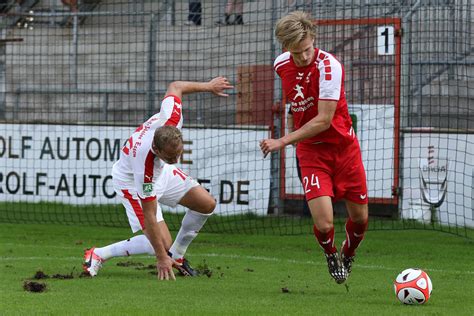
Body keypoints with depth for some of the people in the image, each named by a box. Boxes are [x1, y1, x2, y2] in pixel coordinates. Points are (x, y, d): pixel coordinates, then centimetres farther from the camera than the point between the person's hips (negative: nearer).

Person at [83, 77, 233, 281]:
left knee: (207, 204, 0)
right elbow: (149, 217, -35)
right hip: (131, 181, -7)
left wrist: (207, 86, 4)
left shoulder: (170, 118, -34)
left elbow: (175, 87, -11)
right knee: (162, 244, -16)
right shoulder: (144, 168, -44)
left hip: (161, 172, 7)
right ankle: (97, 255, -2)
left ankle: (177, 256, 18)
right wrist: (161, 258, -31)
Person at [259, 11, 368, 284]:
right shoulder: (281, 64, -5)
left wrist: (283, 141, -27)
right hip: (310, 151, 2)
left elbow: (324, 120, -25)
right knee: (324, 225, -14)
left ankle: (348, 256, 40)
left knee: (360, 218, 7)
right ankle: (331, 256, 20)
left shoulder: (329, 65, -22)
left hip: (344, 146, -2)